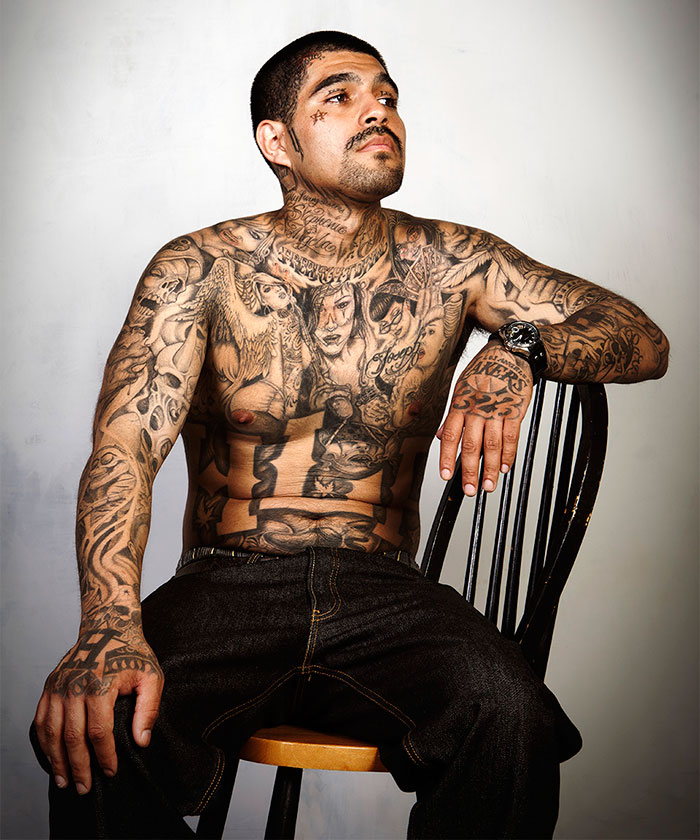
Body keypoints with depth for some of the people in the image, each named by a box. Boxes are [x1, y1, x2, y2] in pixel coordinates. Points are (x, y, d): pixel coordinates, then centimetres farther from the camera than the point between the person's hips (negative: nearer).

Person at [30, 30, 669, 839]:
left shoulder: (449, 264, 5)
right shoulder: (198, 270, -1)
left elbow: (644, 338, 4)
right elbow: (123, 446, -14)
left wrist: (519, 348, -19)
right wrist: (110, 625, -33)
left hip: (383, 591, 2)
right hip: (224, 585, -1)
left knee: (509, 714, -29)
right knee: (95, 731, -30)